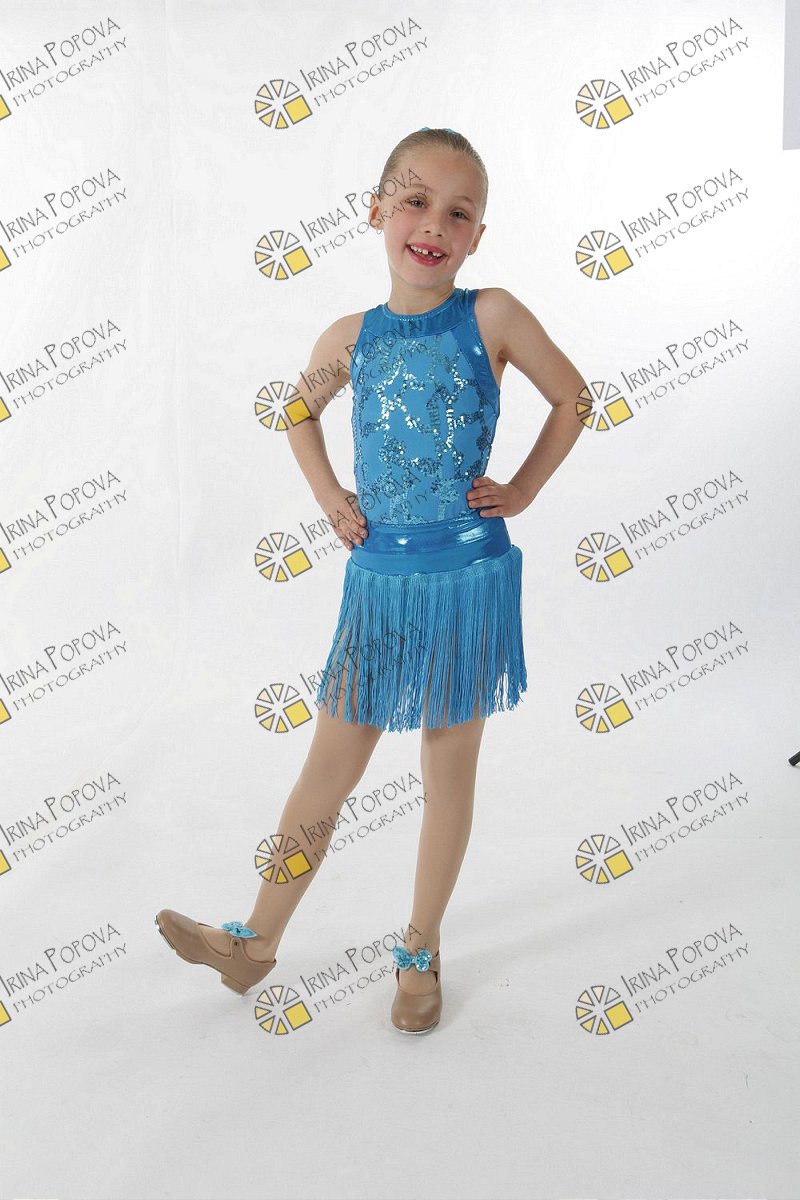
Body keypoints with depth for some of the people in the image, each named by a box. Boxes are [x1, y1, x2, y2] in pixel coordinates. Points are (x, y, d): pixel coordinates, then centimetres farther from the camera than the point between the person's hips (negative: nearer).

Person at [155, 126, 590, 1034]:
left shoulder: (493, 316, -6)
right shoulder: (350, 338, 2)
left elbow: (572, 397, 5)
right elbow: (302, 412, 21)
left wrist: (521, 490, -1)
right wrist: (326, 494, 8)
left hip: (468, 577, -2)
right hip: (377, 579, 3)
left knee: (448, 771, 11)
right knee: (328, 769, 11)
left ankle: (420, 952, 31)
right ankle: (256, 943, 28)